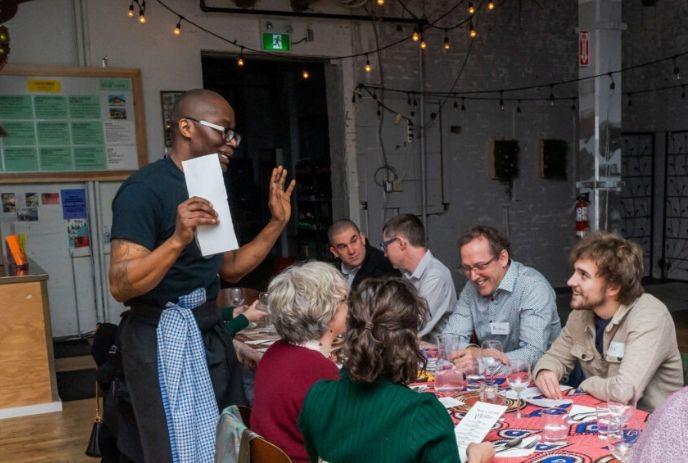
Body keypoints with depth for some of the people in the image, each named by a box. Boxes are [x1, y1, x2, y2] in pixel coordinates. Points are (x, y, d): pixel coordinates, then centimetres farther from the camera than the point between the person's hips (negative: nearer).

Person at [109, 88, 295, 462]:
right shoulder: (144, 189, -17)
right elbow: (120, 287, -24)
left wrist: (277, 223, 5)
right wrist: (179, 239, -38)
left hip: (211, 331, 8)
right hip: (162, 337, -8)